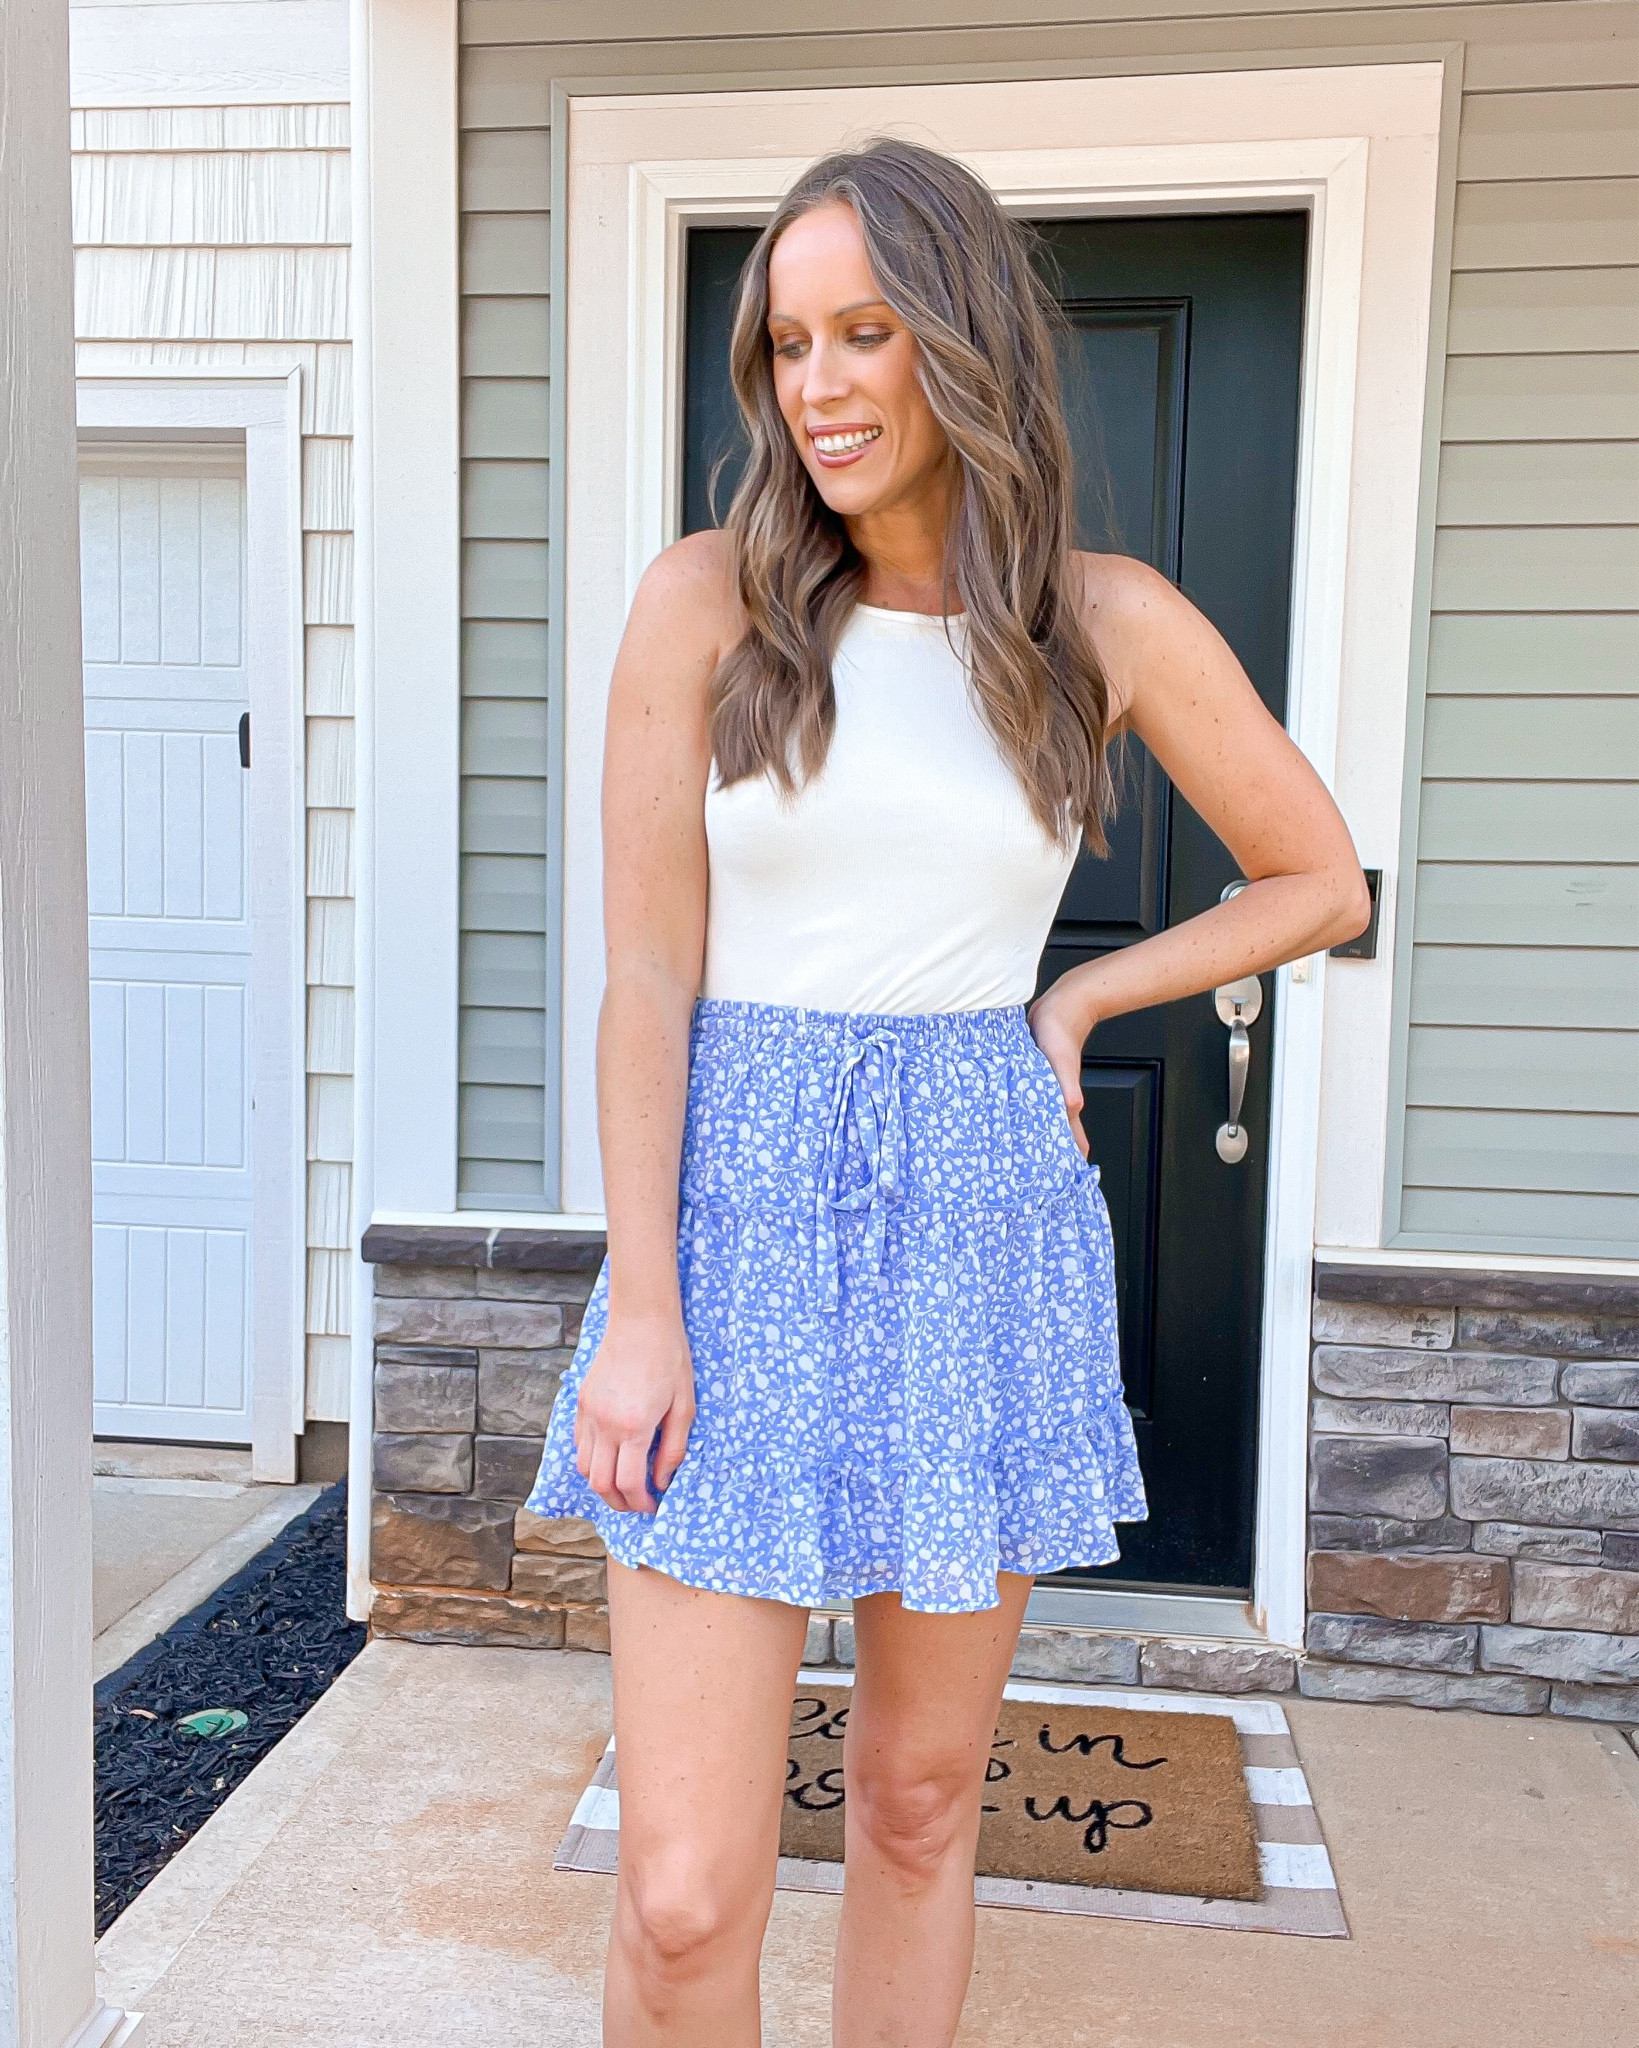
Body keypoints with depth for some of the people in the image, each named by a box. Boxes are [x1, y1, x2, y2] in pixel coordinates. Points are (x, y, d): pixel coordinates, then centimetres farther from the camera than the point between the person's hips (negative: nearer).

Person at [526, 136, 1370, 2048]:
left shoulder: (1111, 621, 2)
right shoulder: (707, 598, -1)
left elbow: (1321, 881, 13)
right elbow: (645, 977, -4)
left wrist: (1072, 1001, 3)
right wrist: (639, 1310, -9)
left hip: (981, 1217, 2)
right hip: (740, 1206, -1)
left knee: (918, 1804, 15)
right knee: (686, 1893, -1)